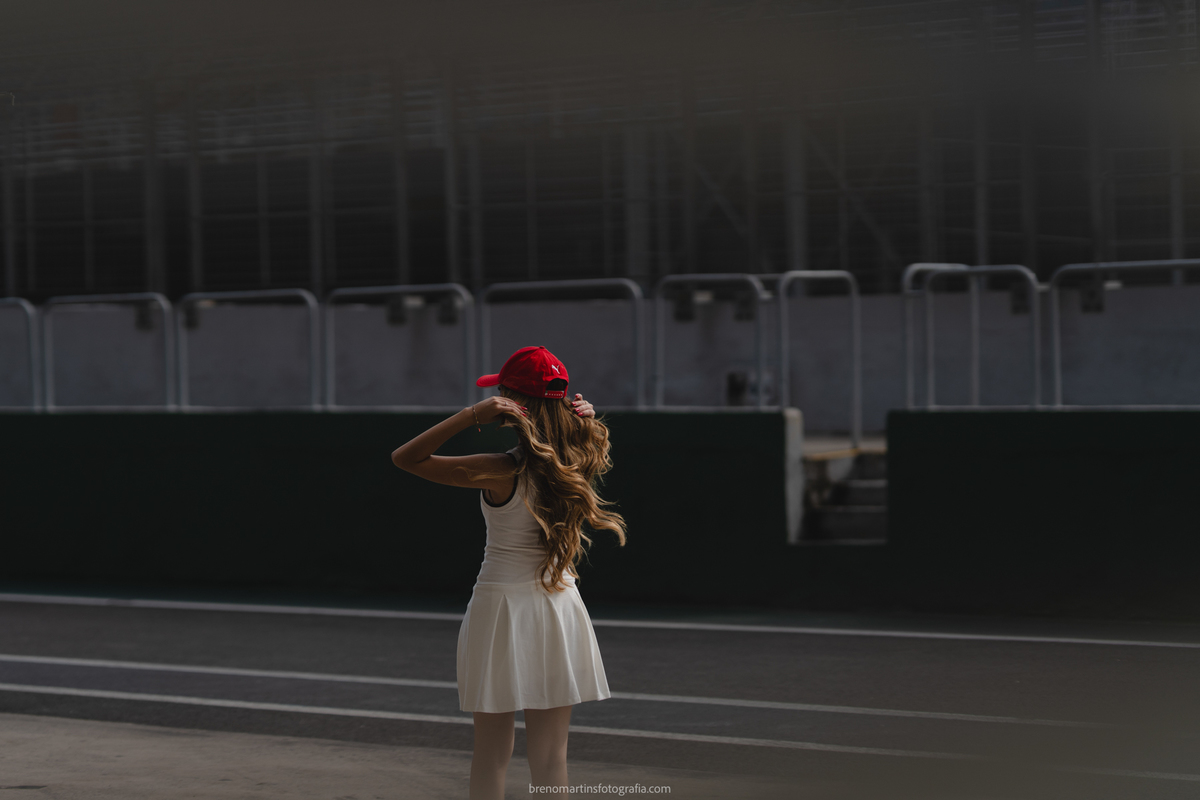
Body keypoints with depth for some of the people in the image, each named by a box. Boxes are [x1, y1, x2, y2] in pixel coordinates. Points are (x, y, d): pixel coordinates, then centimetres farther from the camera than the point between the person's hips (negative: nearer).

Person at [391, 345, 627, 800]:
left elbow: (405, 458, -15)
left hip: (501, 606, -4)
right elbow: (594, 442, 23)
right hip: (558, 612, 4)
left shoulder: (500, 472, -17)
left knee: (490, 757, 7)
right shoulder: (576, 464, -3)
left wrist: (472, 415, -22)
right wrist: (585, 418, 0)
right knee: (551, 761, 8)